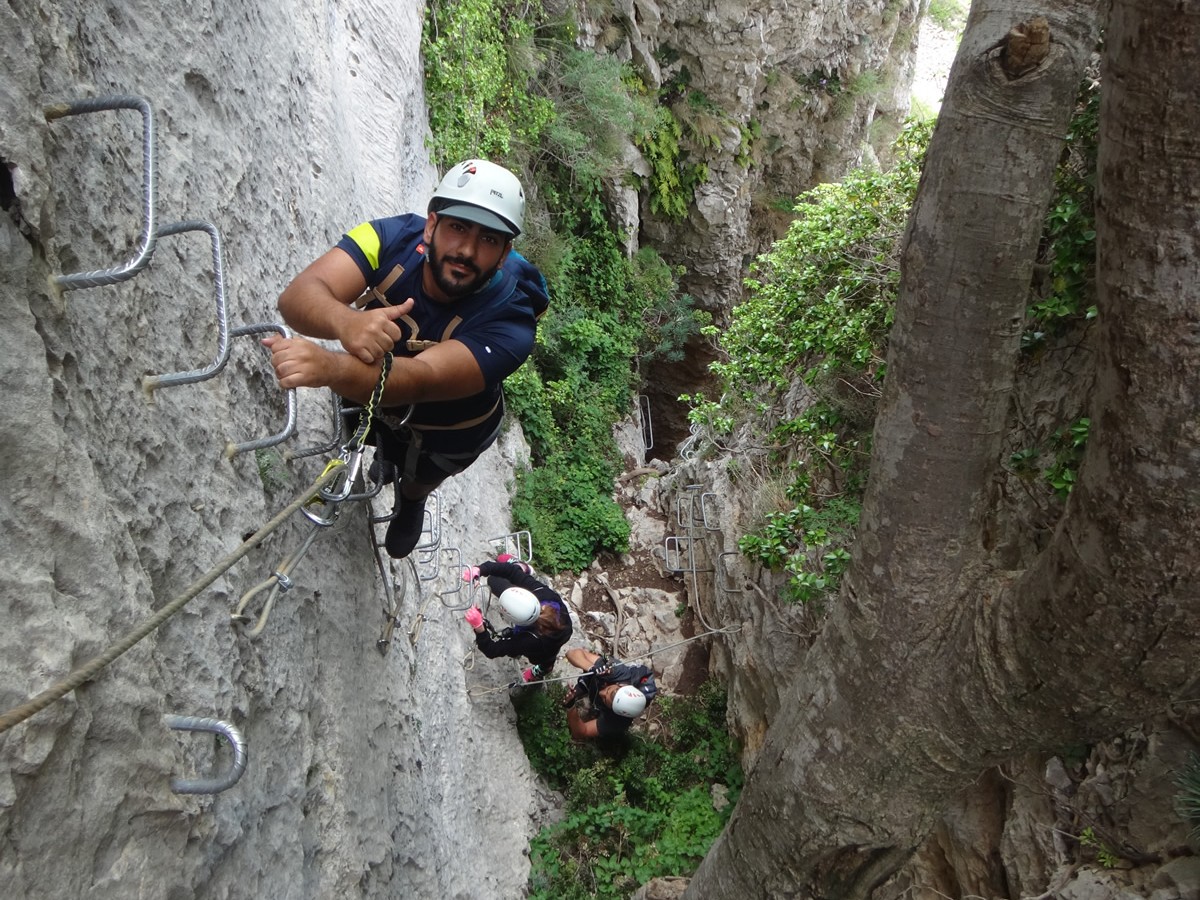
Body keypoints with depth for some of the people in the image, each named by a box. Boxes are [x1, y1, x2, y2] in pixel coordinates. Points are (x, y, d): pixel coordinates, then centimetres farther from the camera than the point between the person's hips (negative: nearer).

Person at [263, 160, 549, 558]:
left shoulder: (509, 325, -41)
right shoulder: (394, 237, -32)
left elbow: (420, 382, -55)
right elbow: (299, 294, -44)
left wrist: (329, 367, -75)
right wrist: (346, 322, -68)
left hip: (446, 430, -1)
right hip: (372, 392, 2)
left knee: (418, 478, 25)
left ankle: (412, 500, 63)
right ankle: (385, 453, 64)